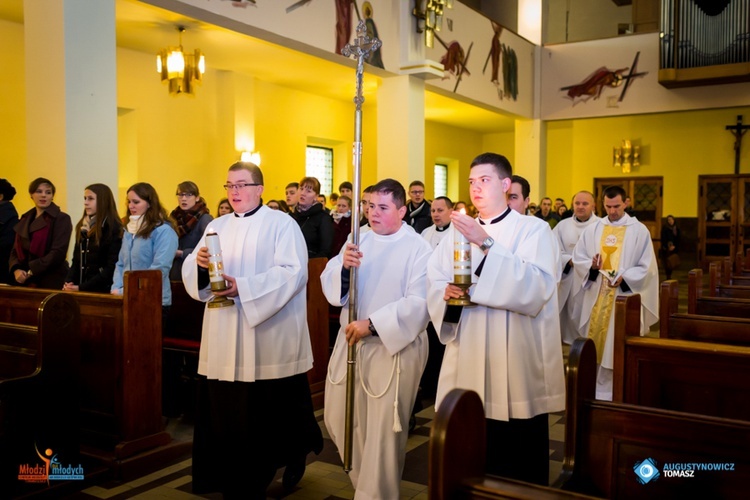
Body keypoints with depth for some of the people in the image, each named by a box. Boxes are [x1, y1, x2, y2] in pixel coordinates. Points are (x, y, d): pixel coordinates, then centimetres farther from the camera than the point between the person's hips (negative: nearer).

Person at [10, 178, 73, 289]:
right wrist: (16, 270, -7)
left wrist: (31, 272, -16)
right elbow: (15, 250, 13)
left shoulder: (62, 219, -3)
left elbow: (58, 253, -13)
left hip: (51, 282, -5)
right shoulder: (25, 220, 15)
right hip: (24, 281, 5)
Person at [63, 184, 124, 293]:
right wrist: (68, 282, -3)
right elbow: (76, 261, 14)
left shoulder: (113, 229, -10)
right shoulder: (82, 227, 11)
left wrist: (81, 287, -17)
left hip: (101, 291, -6)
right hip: (77, 289, 6)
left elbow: (111, 267, -14)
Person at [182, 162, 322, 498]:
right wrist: (199, 264, -16)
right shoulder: (217, 226, 14)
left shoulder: (282, 223, -3)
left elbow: (293, 272, -15)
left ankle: (294, 455, 31)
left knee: (273, 411, 4)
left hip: (269, 339, -5)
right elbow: (192, 273, 8)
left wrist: (243, 287, -23)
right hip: (224, 340, 5)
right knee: (225, 410, 7)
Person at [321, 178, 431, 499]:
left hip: (393, 348, -6)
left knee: (383, 429, 2)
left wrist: (372, 324, -27)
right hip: (350, 341, 6)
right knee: (338, 418, 16)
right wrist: (343, 266, -19)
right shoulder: (359, 239, 6)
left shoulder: (418, 248, -11)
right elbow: (330, 283, 2)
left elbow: (419, 304, -21)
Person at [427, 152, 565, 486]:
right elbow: (434, 283, 8)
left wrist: (486, 243, -25)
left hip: (516, 363, -4)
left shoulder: (534, 229, -3)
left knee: (518, 462, 6)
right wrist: (447, 293, -15)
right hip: (467, 360, 4)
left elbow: (534, 289, -20)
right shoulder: (458, 230, 11)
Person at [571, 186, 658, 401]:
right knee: (596, 341, 7)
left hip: (624, 296, -3)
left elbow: (647, 267, -4)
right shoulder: (592, 229, 6)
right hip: (597, 296, 3)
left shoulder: (640, 230, -1)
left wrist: (624, 278, -18)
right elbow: (578, 257, 7)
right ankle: (594, 386, 17)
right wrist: (591, 266, -13)